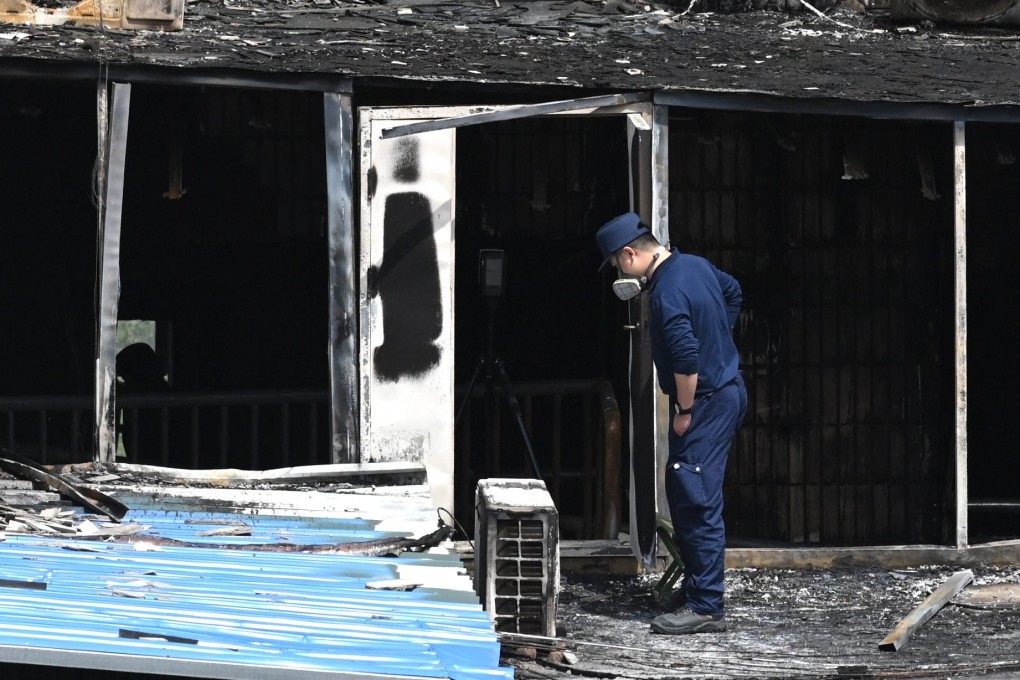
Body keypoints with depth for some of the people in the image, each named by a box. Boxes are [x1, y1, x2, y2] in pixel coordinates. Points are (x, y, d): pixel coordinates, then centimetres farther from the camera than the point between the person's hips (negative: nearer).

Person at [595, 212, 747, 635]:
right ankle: (696, 588, 25)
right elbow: (733, 293, 26)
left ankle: (705, 608, -10)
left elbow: (686, 360, -28)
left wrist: (685, 412, -16)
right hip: (726, 388, 10)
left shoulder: (667, 294, -23)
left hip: (708, 402, -10)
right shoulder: (694, 265, 7)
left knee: (697, 503, -10)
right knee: (683, 496, 17)